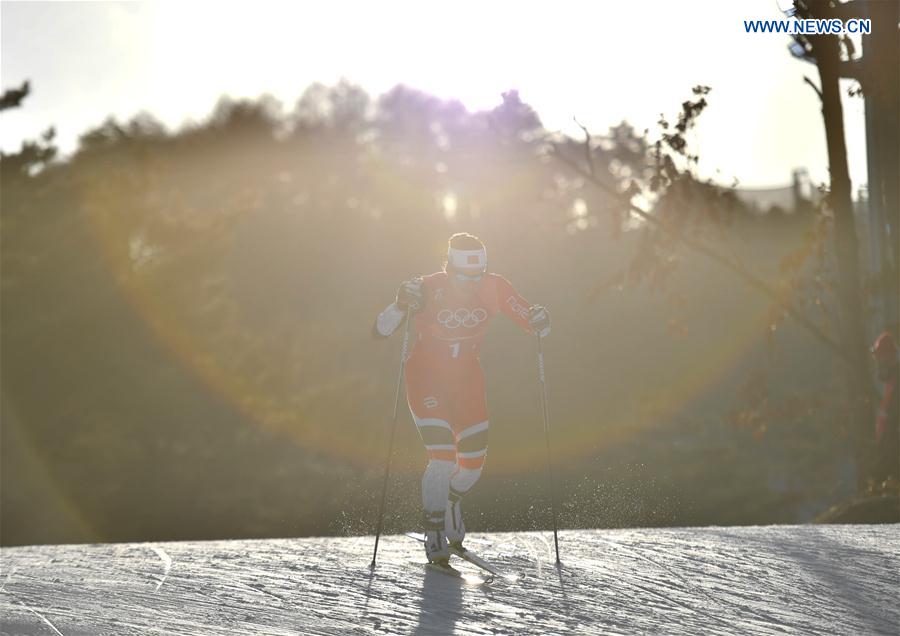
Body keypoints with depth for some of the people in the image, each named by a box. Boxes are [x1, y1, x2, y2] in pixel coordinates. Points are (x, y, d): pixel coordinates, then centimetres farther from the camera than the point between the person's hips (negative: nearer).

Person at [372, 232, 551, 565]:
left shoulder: (494, 287, -14)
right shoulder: (428, 288, -23)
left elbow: (532, 323, -8)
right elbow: (380, 331, -23)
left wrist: (539, 322, -32)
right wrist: (401, 305, -42)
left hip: (467, 378, 4)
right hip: (426, 378, -4)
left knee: (474, 460, 2)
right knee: (443, 457, -16)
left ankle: (451, 502, 36)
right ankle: (434, 533, 2)